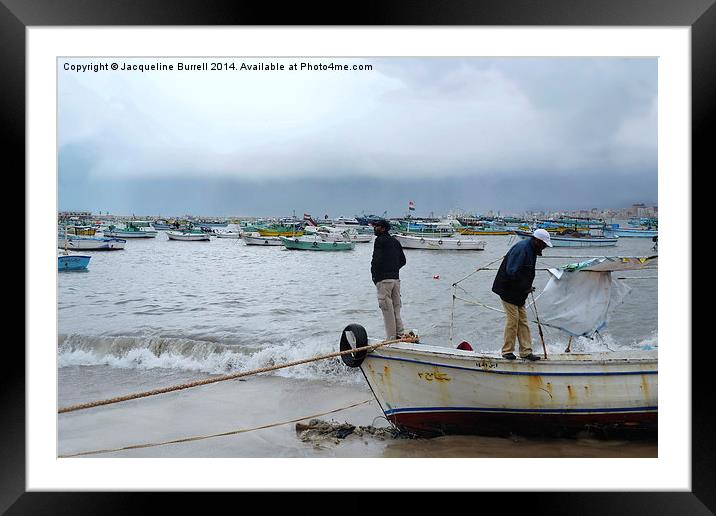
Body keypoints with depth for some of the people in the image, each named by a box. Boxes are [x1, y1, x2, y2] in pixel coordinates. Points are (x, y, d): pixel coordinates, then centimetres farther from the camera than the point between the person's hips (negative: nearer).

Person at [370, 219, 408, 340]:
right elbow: (403, 260, 18)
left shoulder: (380, 240, -7)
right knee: (396, 309, 14)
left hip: (384, 279, -8)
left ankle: (391, 338, -2)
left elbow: (376, 260, -16)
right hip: (396, 278, 8)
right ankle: (401, 335, 16)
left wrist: (374, 275, -5)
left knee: (387, 309, -4)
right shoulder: (395, 241, 17)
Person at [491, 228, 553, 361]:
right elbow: (512, 272, -28)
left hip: (519, 293, 10)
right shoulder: (521, 248, -21)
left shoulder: (531, 249, 11)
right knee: (513, 319, -6)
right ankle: (507, 351, 5)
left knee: (522, 320, 9)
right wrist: (525, 288, -20)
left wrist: (527, 288, 6)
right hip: (508, 290, -10)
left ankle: (526, 351, 12)